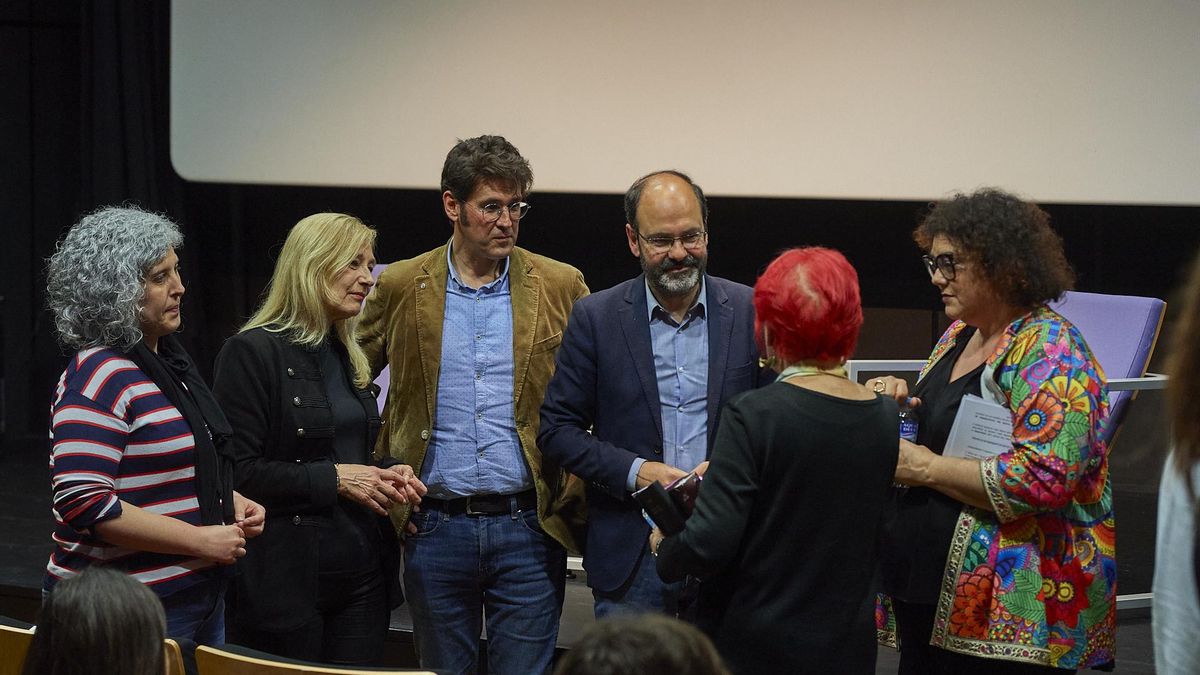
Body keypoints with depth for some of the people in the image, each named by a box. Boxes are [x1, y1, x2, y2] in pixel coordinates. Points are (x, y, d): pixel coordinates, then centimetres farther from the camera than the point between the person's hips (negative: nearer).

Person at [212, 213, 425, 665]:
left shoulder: (348, 357, 16)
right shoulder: (252, 352, -10)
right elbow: (237, 471, -16)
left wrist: (385, 475, 5)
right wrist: (333, 478, -18)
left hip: (361, 575, 8)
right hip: (288, 577, -7)